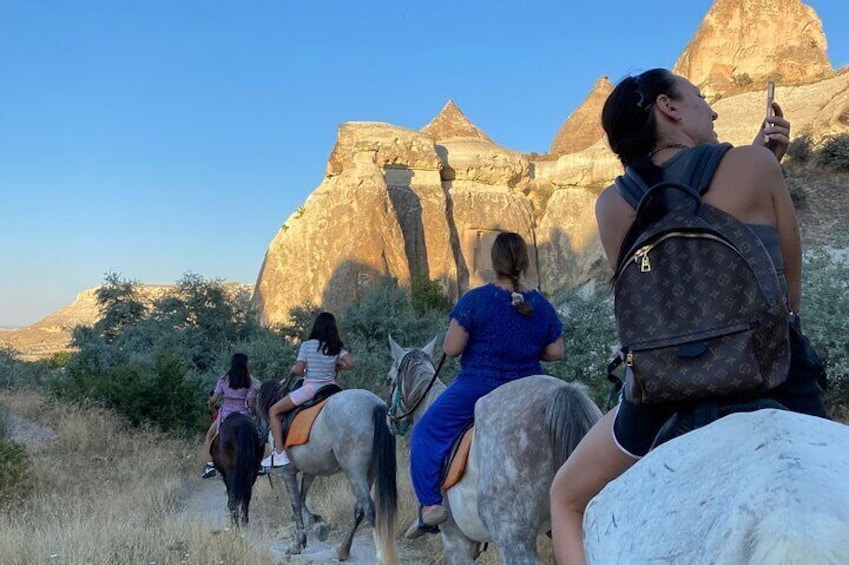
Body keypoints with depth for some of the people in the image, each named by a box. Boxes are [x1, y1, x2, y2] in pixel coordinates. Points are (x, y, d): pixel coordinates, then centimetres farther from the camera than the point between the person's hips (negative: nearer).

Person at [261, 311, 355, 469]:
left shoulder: (307, 345, -6)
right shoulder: (337, 348, 4)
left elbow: (299, 370, -9)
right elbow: (350, 364, -6)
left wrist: (292, 369, 12)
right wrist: (336, 366, 12)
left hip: (310, 388, -4)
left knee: (274, 411, 6)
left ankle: (279, 453, -5)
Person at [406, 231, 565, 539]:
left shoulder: (475, 300, -15)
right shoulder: (542, 305, -1)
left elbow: (451, 349, -14)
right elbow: (556, 353, 3)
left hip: (477, 387, -4)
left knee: (426, 432, 10)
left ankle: (431, 504, -1)